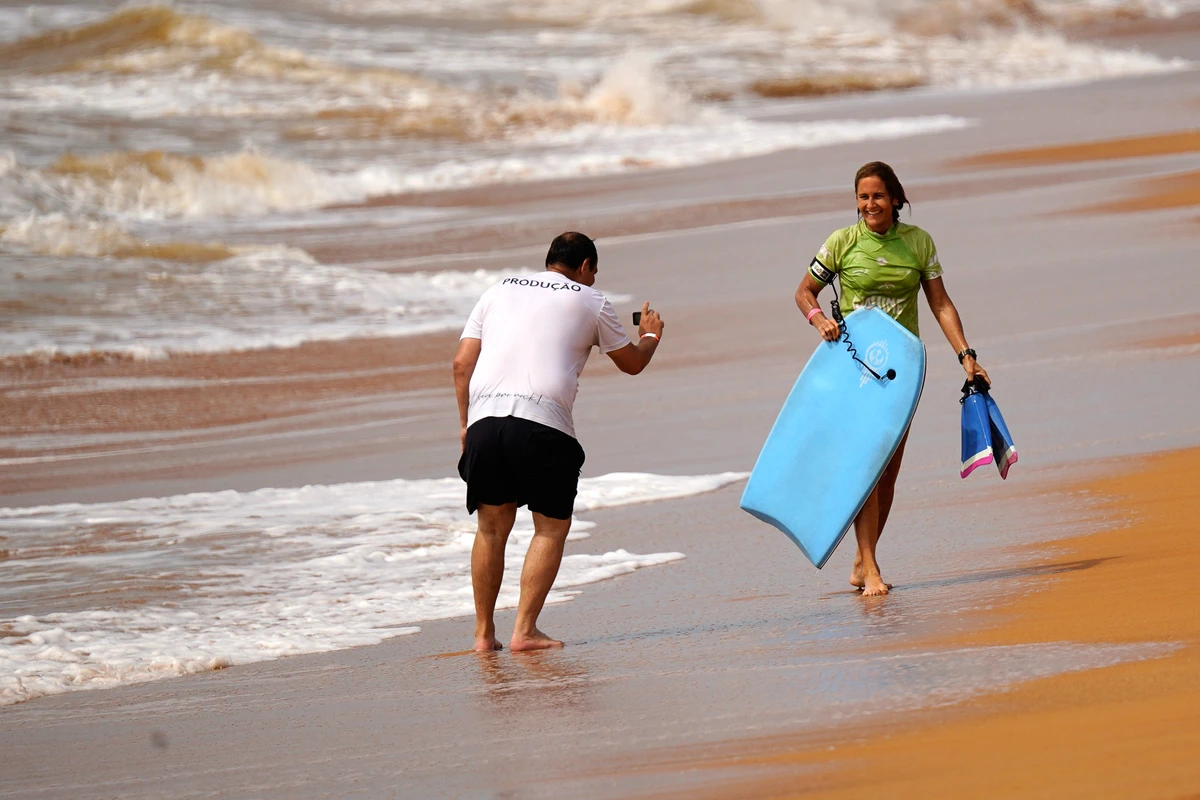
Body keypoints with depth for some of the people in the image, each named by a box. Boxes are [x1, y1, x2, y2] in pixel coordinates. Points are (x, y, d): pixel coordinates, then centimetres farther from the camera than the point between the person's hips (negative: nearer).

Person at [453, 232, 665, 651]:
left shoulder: (498, 292, 23)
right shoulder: (590, 302, 14)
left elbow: (462, 364, 15)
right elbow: (632, 363, 26)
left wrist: (466, 424, 21)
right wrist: (650, 337, 46)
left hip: (484, 417, 4)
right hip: (542, 421, -4)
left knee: (492, 526, 15)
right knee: (551, 526, 7)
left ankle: (483, 632, 16)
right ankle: (524, 630, -1)